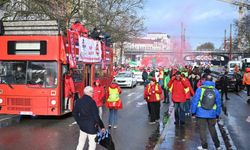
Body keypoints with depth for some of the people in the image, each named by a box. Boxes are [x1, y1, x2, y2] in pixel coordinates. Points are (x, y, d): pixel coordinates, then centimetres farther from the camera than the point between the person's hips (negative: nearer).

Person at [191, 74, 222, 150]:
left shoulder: (200, 89, -8)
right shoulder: (215, 91, 2)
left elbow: (195, 101, -9)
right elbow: (219, 104, 6)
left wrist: (193, 111, -1)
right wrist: (217, 114, 15)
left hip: (201, 113, -3)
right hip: (212, 114, 3)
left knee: (202, 130, 7)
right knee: (212, 129, 17)